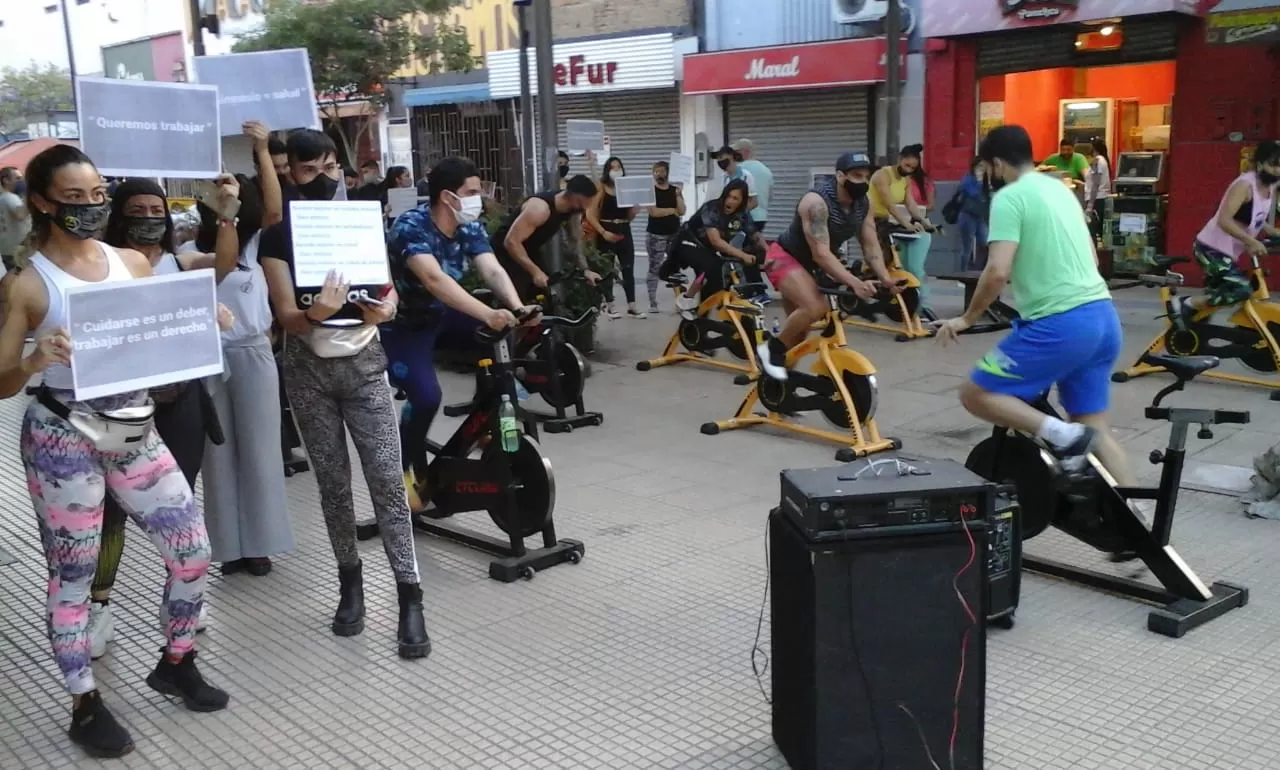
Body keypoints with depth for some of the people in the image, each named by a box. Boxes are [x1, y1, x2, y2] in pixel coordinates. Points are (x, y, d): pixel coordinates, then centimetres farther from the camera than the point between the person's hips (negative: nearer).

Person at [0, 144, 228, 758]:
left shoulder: (132, 262, 4)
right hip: (62, 439, -5)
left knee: (194, 549, 6)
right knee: (72, 574, 6)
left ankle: (175, 663, 30)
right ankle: (86, 707, 23)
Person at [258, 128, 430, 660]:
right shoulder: (278, 236, -4)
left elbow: (389, 291, 6)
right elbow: (287, 318, -10)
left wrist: (383, 308, -18)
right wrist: (317, 312, -33)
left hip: (364, 364, 1)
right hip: (308, 371, 0)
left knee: (387, 480, -7)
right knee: (333, 484, 7)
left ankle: (409, 599, -5)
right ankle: (350, 585, 22)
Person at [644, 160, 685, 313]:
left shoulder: (675, 189, 10)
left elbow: (682, 211, 0)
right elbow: (654, 212, -14)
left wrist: (678, 195, -11)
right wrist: (673, 210, -4)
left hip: (674, 234, 3)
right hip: (655, 235, -3)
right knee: (654, 269, -4)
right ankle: (653, 303, -2)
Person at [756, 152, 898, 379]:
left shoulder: (863, 203, -7)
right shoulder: (817, 202, -30)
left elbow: (871, 246, -6)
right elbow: (821, 254, -35)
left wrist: (886, 279, -23)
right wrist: (855, 283, -45)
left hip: (809, 264, 9)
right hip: (785, 258, -8)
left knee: (799, 329, 14)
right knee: (815, 307, -31)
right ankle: (771, 349, -13)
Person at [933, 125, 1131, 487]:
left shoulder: (1009, 197, -7)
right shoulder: (1060, 188, 19)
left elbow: (998, 271, -17)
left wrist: (967, 319, -4)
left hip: (1060, 323, -8)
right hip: (1103, 317, 8)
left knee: (975, 394, 3)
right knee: (1095, 431, 15)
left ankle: (1060, 433, -14)